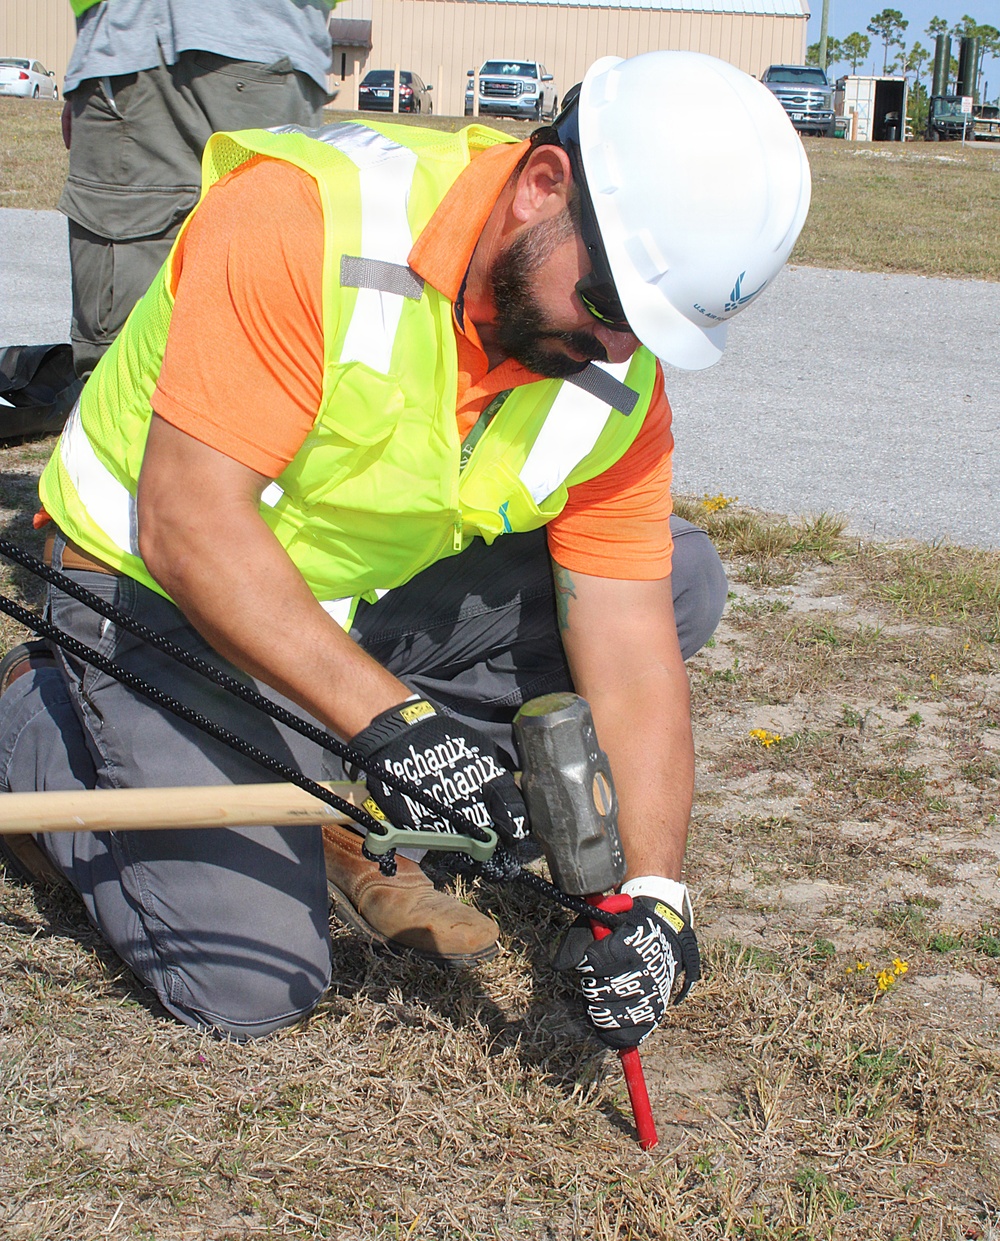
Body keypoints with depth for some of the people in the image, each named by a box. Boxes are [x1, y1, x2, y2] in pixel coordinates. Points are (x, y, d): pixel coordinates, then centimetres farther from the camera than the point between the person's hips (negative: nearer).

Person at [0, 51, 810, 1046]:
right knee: (252, 984, -15)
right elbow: (187, 524, -34)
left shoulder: (619, 379, -12)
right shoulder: (304, 219, -30)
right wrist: (386, 717, -39)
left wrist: (651, 897, -24)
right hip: (161, 593, -6)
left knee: (678, 578, -7)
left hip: (378, 596, 6)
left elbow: (628, 648, -13)